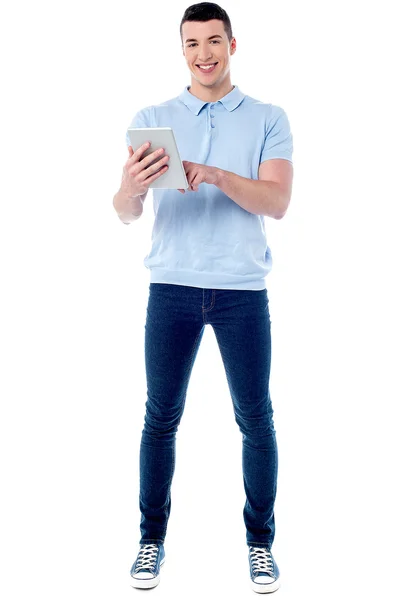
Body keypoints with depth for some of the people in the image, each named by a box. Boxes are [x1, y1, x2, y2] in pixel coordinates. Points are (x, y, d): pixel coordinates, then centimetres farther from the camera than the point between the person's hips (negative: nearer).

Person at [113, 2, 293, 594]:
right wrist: (132, 187, -27)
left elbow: (277, 202, -9)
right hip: (172, 286, 1)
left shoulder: (269, 119, 4)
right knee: (161, 417, 5)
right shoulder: (151, 119, 6)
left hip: (243, 290, 0)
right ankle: (152, 538, 23)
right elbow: (126, 212, -3)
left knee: (256, 419, 5)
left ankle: (261, 540, 23)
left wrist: (217, 175, -26)